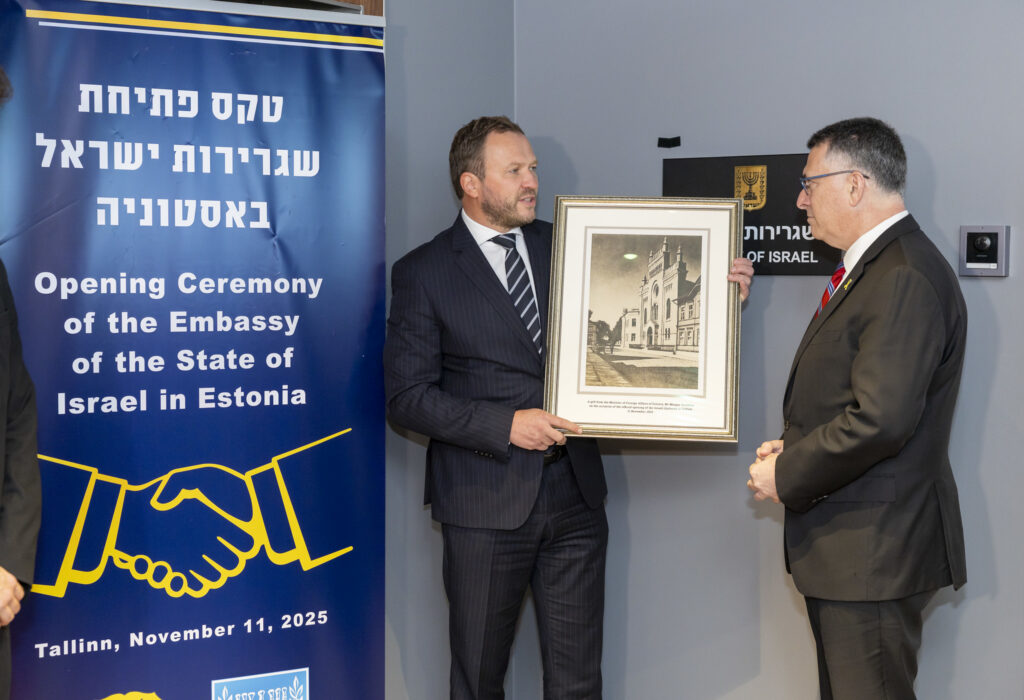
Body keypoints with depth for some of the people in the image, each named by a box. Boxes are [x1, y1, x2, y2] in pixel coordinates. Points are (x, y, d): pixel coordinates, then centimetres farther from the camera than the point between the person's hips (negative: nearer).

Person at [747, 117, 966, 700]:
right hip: (848, 548, 11)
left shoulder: (905, 279, -20)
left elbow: (881, 420, -28)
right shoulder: (872, 267, 15)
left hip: (875, 552, -11)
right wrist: (795, 448, 3)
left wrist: (787, 475, -16)